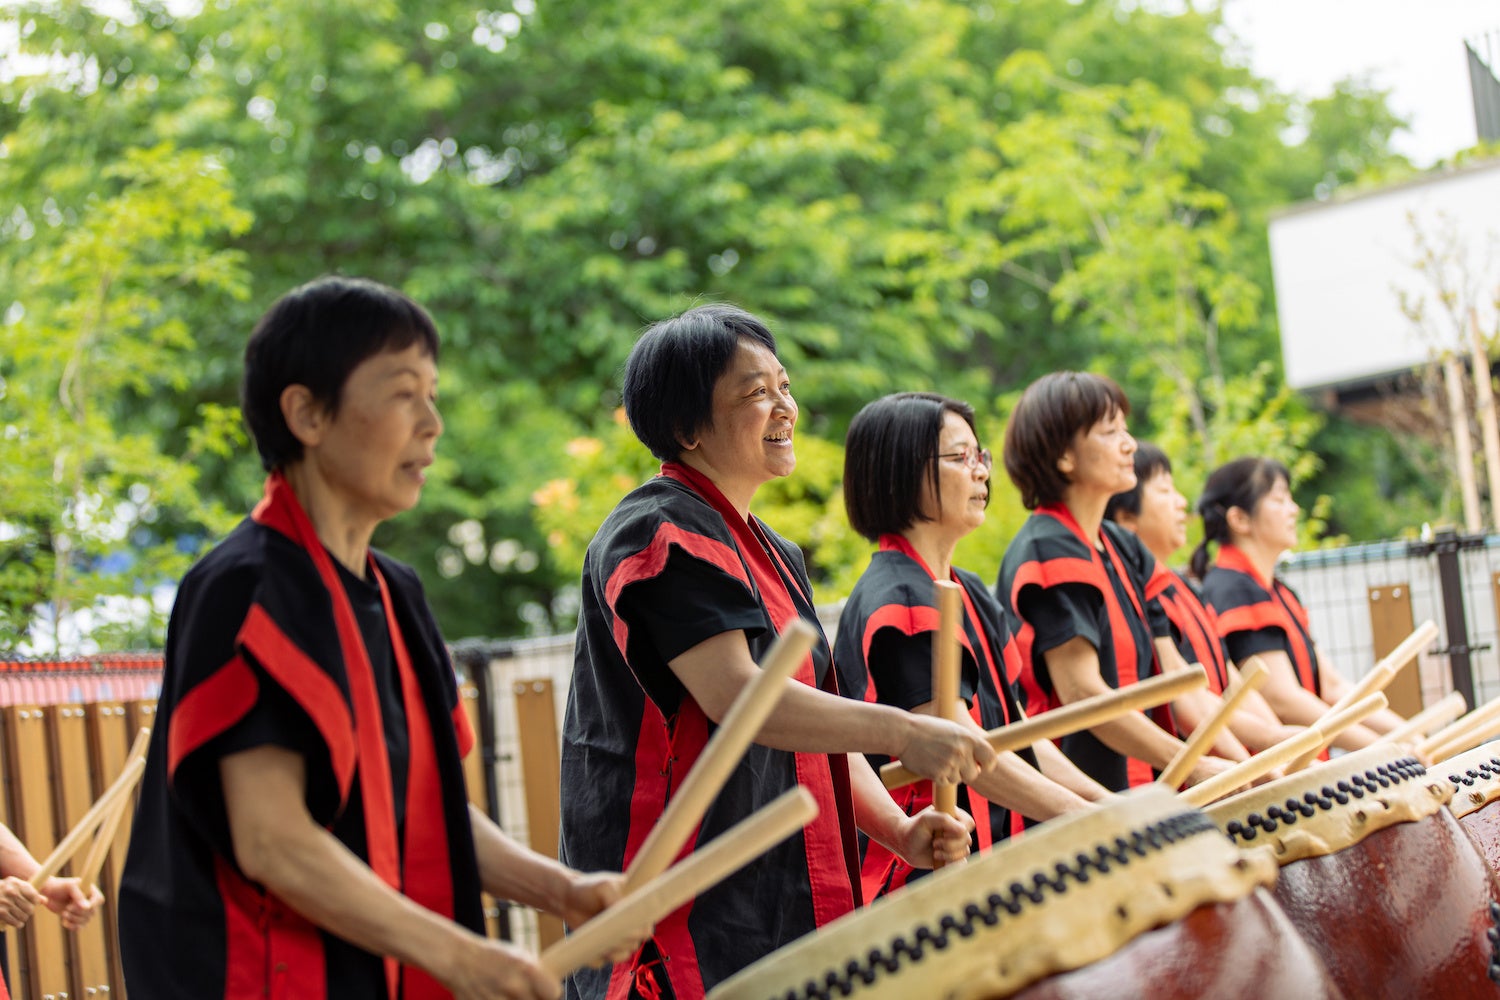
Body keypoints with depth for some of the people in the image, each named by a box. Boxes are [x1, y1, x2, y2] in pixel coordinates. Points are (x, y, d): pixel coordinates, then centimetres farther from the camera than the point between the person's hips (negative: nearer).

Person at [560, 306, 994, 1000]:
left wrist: (898, 830, 3)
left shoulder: (772, 553, 18)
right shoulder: (658, 537, -11)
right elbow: (736, 695, -23)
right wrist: (901, 733, -28)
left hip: (785, 907, 9)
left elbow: (820, 719, 18)